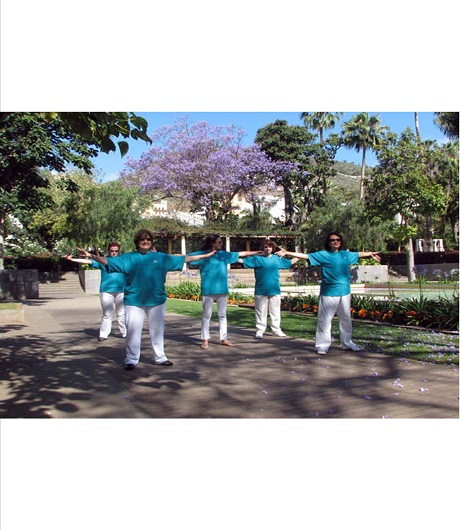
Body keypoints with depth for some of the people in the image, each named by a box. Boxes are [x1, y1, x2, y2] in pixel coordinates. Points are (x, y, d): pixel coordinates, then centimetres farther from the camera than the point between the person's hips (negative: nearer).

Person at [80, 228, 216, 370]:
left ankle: (160, 357, 25)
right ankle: (131, 360, 14)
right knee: (133, 331, 1)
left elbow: (184, 259, 14)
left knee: (157, 330, 11)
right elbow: (107, 261, -2)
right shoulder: (128, 257, 3)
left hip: (157, 300, 2)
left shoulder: (161, 257, 8)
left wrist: (205, 256, 15)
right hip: (134, 301, -2)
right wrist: (91, 256, -18)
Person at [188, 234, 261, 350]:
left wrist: (257, 252, 20)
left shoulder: (223, 254, 10)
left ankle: (224, 339, 19)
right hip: (208, 290, -5)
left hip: (222, 289, 5)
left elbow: (241, 254, 17)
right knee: (207, 315, 2)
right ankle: (205, 340, 11)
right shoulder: (203, 254, -3)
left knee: (222, 315, 10)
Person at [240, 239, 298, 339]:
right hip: (261, 291, -3)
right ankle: (260, 331, 12)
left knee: (275, 312, 9)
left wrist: (298, 257, 22)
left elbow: (289, 262, 25)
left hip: (275, 291, 3)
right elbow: (243, 261, -4)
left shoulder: (277, 259, 12)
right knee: (261, 312, 3)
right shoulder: (257, 259, 0)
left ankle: (277, 330, 20)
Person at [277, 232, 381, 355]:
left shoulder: (345, 254, 11)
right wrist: (287, 253, -17)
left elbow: (358, 254, 29)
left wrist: (371, 254, 43)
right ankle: (322, 345, 4)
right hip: (329, 293, -5)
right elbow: (305, 256, -9)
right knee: (325, 319, -4)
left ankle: (347, 343, 30)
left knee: (346, 318, 15)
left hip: (345, 292, 5)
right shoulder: (323, 255, -4)